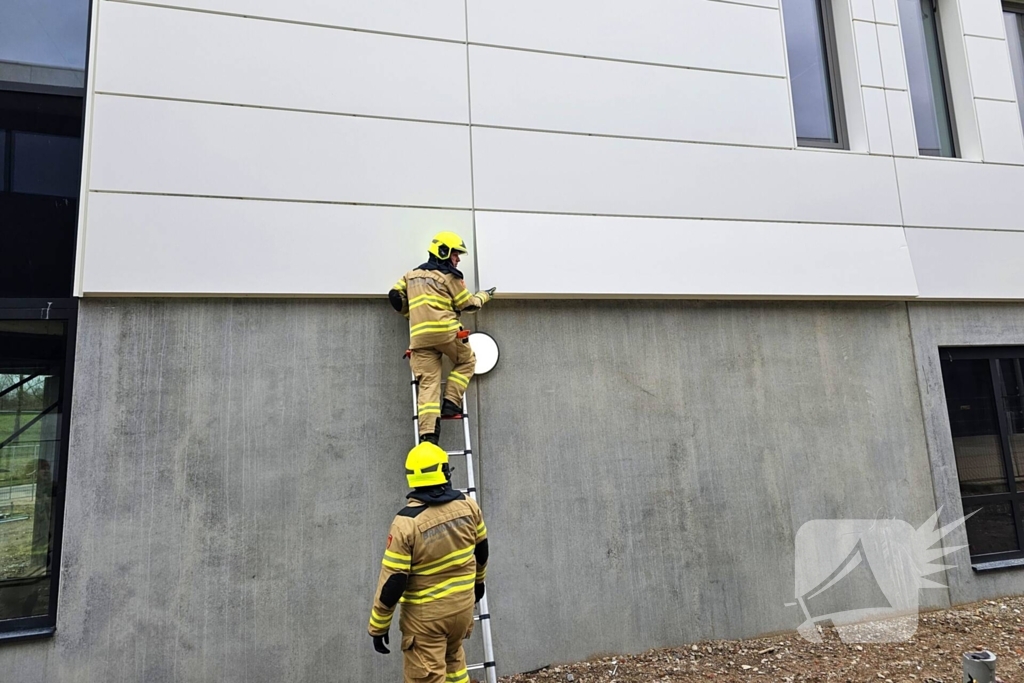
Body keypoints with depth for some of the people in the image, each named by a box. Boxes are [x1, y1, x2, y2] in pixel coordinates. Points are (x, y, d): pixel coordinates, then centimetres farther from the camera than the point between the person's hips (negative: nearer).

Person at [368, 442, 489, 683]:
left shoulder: (407, 522, -22)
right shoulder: (468, 505, -9)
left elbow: (392, 581, -18)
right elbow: (481, 549, 8)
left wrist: (378, 626, -5)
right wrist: (478, 580, 27)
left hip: (425, 614, -4)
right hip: (463, 605, 5)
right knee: (453, 658, 29)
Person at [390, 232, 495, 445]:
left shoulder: (412, 275, 23)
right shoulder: (449, 275, 4)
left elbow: (395, 296, 19)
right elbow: (467, 304, 7)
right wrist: (484, 296, 26)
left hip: (419, 336, 5)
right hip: (446, 330, -5)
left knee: (428, 383, 0)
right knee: (467, 362, 21)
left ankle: (428, 434, -11)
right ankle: (451, 403, 7)